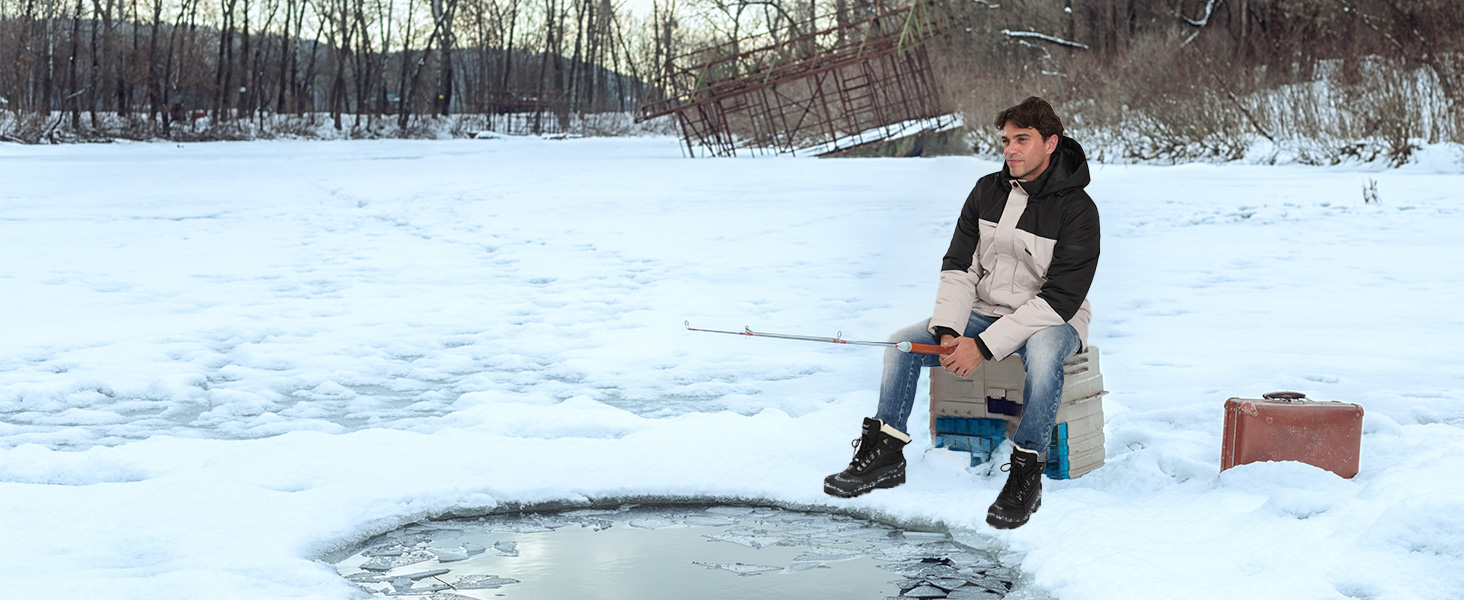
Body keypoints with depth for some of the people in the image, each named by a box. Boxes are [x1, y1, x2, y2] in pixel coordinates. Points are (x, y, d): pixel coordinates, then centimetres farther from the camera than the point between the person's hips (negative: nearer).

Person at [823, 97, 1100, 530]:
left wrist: (985, 346, -27)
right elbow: (959, 267, 2)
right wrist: (948, 332, -16)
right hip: (985, 313, 5)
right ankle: (886, 455, -1)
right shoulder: (987, 192, 2)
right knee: (902, 343, -11)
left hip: (1051, 322, -5)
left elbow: (1059, 299, -21)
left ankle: (1026, 472, -30)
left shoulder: (1077, 209, -15)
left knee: (1042, 352, -40)